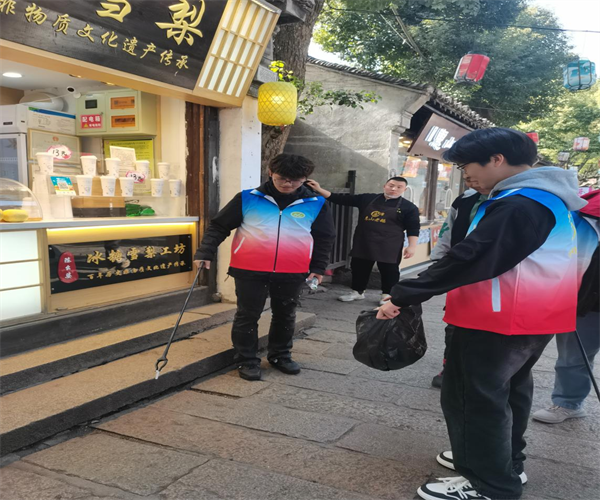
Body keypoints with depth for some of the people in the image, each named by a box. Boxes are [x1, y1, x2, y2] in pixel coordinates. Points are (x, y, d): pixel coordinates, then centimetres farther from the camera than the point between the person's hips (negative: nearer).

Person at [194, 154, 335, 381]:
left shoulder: (316, 205, 0)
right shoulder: (247, 199, -3)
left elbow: (324, 238, 11)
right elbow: (219, 226, 2)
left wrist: (318, 267, 7)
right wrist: (205, 252, -5)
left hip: (292, 274, 2)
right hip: (249, 271, -1)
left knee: (285, 316, 17)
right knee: (247, 316, 7)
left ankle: (280, 355, 36)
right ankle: (247, 360, 23)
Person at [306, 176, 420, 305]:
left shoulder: (408, 207, -3)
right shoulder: (367, 199, 3)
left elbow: (413, 228, -2)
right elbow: (342, 199, 2)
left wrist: (412, 246, -14)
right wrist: (319, 189, -4)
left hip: (389, 246, -3)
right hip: (363, 243, 3)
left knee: (389, 270, 3)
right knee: (359, 267, 11)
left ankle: (387, 295, 19)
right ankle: (358, 292, 28)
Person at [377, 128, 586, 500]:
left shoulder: (518, 205, -23)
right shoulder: (547, 196, 11)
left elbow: (468, 259, -27)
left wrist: (402, 296, -23)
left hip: (498, 320, -10)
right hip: (531, 317, 10)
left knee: (474, 395, 1)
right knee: (509, 388, 21)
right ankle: (507, 464, 36)